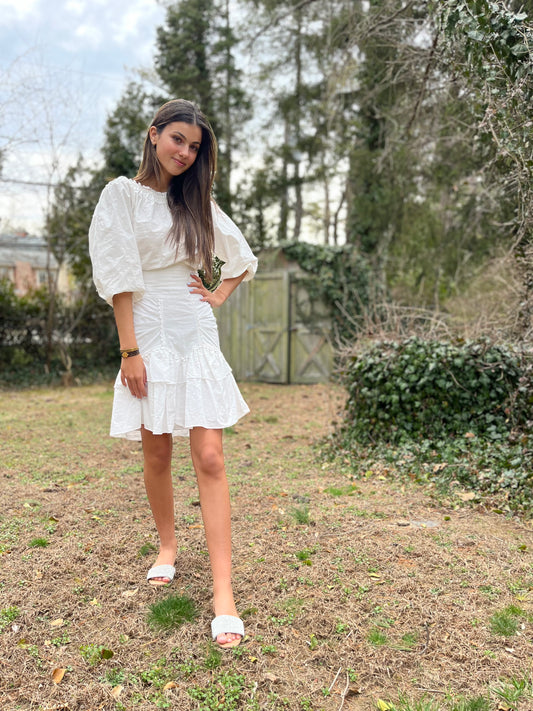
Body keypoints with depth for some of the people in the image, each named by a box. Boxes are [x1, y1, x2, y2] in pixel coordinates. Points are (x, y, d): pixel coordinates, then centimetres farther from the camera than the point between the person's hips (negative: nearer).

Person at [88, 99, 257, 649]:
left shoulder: (197, 203, 14)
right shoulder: (122, 194, 1)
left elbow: (243, 259, 26)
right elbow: (118, 277, -7)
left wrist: (219, 296, 10)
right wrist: (129, 350, -13)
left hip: (196, 335, 2)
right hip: (149, 334, -2)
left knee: (209, 458, -7)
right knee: (157, 454, 8)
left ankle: (223, 594, -6)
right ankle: (166, 545, 34)